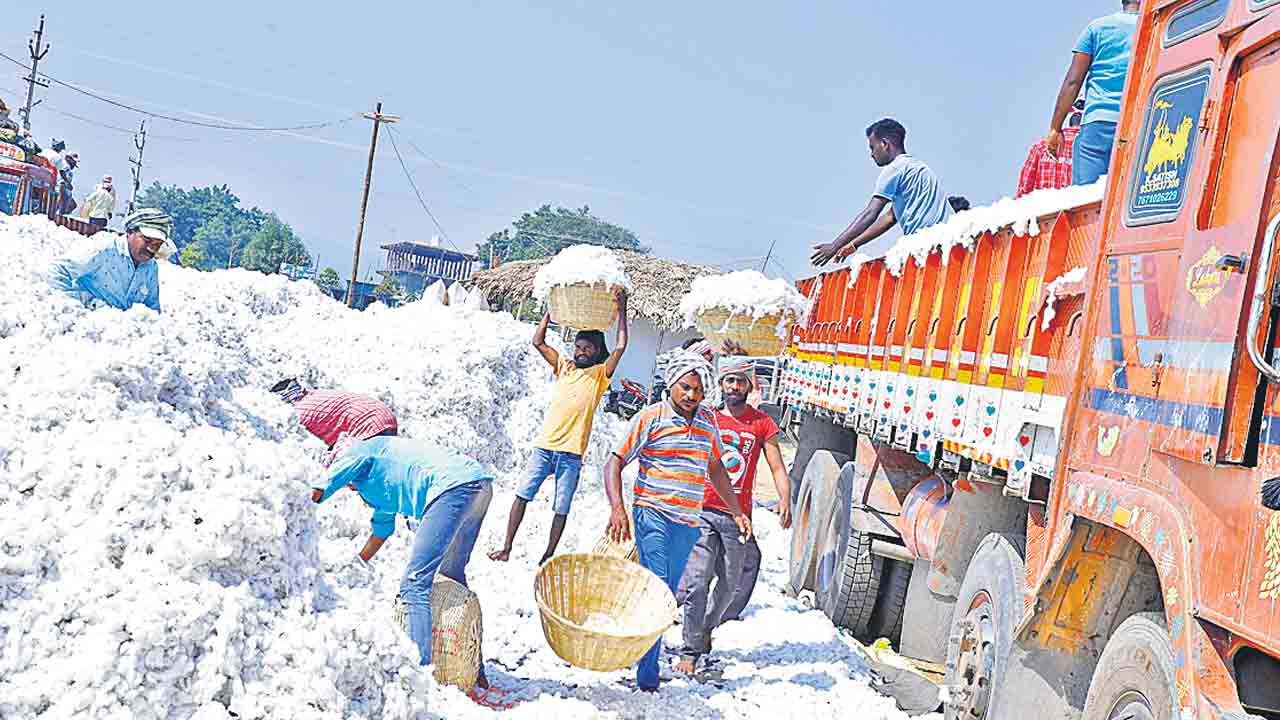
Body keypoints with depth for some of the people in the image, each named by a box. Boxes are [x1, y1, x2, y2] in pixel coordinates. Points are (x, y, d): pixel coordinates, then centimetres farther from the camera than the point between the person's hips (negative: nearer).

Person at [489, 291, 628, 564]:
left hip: (571, 453, -2)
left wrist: (621, 310, -6)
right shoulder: (563, 366, 13)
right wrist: (552, 310, 8)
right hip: (544, 446, 3)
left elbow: (620, 347, -9)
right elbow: (538, 341, 9)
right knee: (522, 495, -1)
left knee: (561, 509, 2)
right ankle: (506, 548, 5)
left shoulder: (600, 374, 3)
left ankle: (548, 557, 13)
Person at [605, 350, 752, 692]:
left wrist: (737, 511, 19)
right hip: (653, 515, -5)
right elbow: (615, 463, -5)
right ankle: (647, 676, -2)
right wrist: (617, 508, -19)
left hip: (689, 523, 5)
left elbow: (716, 469, 23)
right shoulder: (650, 418, -5)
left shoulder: (708, 420, 11)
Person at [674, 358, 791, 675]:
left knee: (732, 584, 13)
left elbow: (777, 468, 1)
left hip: (738, 516, 1)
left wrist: (785, 500, -16)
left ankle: (707, 625, 40)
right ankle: (691, 651, 0)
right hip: (702, 511, -1)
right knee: (697, 581, -9)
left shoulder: (762, 423, 5)